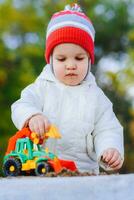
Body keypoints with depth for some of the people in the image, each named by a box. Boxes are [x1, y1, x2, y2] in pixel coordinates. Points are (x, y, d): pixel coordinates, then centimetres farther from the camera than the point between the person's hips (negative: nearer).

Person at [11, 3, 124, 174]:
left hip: (84, 169, 0)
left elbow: (106, 130, 7)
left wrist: (111, 151, -15)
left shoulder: (95, 96, 11)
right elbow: (21, 107, -3)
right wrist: (32, 117, -26)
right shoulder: (41, 88, 10)